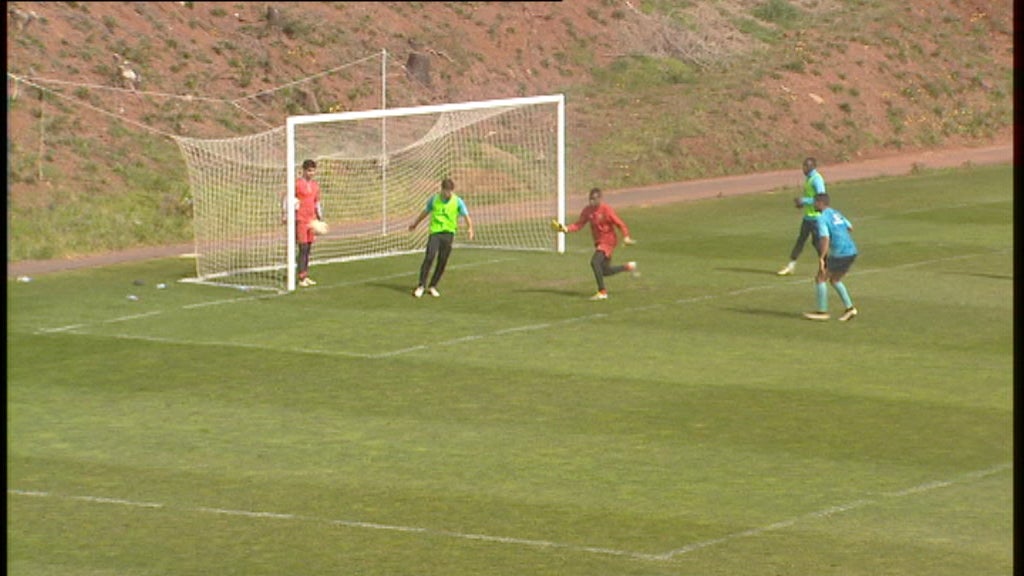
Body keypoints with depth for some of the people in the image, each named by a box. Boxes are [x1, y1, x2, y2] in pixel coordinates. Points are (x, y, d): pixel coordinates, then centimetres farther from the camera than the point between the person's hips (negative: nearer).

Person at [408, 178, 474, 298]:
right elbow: (425, 212, 20)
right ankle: (421, 286, -9)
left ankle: (432, 286, 16)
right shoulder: (434, 200, 4)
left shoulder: (458, 202, -1)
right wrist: (415, 224, 33)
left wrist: (469, 228, -28)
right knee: (429, 257, -15)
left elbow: (466, 216, -8)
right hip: (434, 232, 0)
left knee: (442, 262, 1)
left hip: (448, 234, 0)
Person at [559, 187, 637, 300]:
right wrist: (567, 229, -19)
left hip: (608, 241, -8)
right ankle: (629, 266, 39)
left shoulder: (607, 210, -17)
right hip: (598, 242, 8)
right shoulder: (587, 210, 1)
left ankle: (602, 292, -20)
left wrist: (626, 237, -27)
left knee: (594, 262, -27)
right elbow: (580, 223, -2)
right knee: (605, 272, 14)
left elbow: (620, 224, -13)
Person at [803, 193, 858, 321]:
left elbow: (825, 239, -20)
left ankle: (822, 311, 6)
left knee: (820, 279, 5)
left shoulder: (822, 219, -9)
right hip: (852, 251, 8)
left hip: (839, 254, -8)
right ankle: (850, 308, 15)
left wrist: (821, 258, -21)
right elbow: (850, 227, 27)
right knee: (834, 280, 23)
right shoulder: (836, 213, 15)